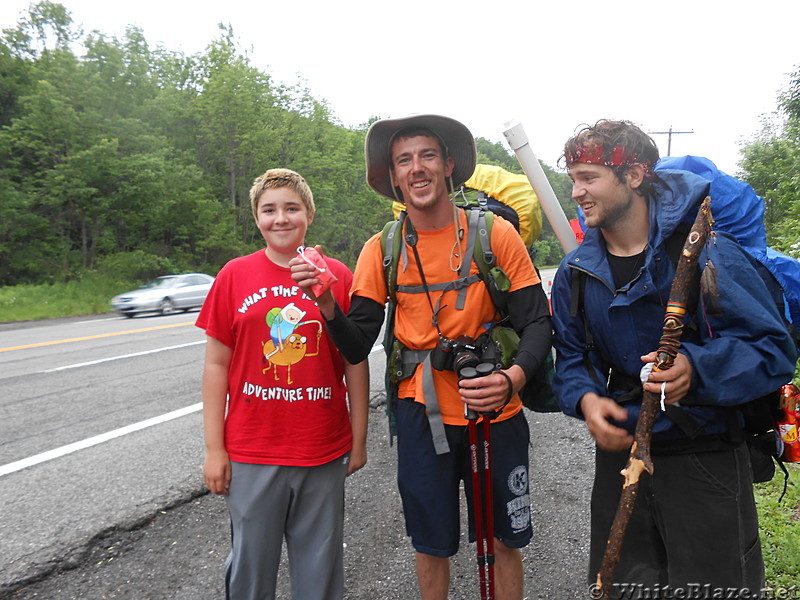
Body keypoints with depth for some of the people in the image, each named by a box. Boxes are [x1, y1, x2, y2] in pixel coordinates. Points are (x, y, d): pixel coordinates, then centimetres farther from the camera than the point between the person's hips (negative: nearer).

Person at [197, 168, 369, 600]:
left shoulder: (338, 276, -2)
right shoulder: (234, 276, -1)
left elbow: (355, 364, 2)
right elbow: (216, 365, 1)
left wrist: (359, 440, 3)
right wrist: (214, 448, 0)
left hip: (324, 452, 0)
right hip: (250, 453, 0)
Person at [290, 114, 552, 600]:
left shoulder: (496, 235, -7)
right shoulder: (382, 250, -3)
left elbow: (537, 322, -6)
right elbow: (357, 348, -4)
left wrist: (513, 378, -26)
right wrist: (326, 303, -23)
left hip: (495, 413, 0)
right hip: (421, 414, 1)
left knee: (504, 541, 16)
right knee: (431, 545, 18)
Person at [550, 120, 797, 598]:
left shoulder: (705, 251, -14)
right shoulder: (576, 271, 1)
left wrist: (697, 369, -32)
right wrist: (585, 398, -12)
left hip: (706, 459, -4)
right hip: (619, 451, 5)